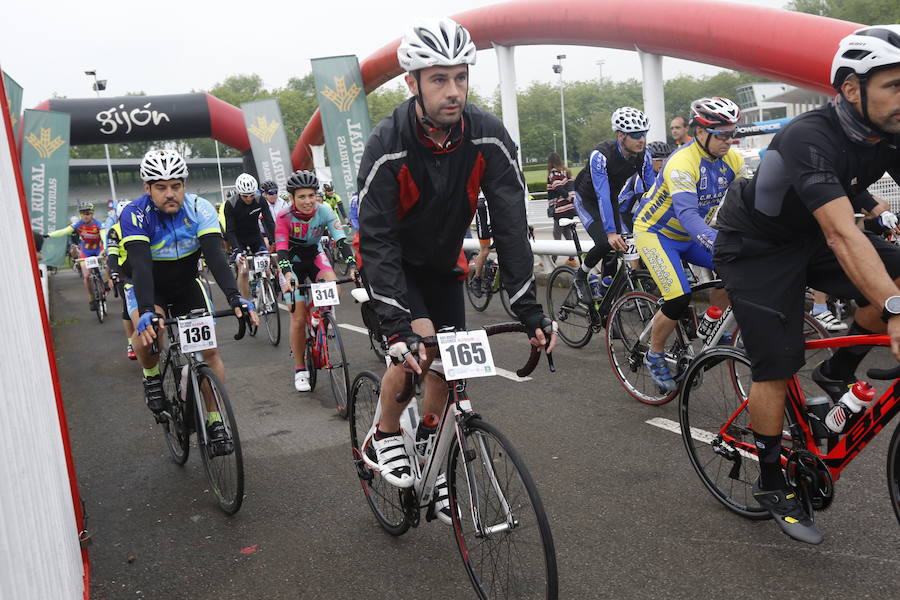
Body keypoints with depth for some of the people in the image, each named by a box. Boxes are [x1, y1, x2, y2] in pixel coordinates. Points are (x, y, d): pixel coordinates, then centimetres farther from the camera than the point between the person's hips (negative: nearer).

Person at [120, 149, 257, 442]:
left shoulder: (199, 209, -21)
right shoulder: (135, 215, -26)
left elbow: (215, 256, -31)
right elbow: (141, 265, -37)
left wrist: (234, 297, -46)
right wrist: (146, 312, -52)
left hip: (187, 284, 2)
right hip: (148, 286, -2)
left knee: (209, 349, -8)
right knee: (148, 330, -33)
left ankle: (215, 420, 6)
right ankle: (152, 376, 0)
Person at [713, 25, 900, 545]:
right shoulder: (809, 138, -33)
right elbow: (842, 235, -43)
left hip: (809, 238, 7)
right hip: (756, 247, -6)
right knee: (777, 368, -7)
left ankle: (838, 373, 8)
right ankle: (772, 485, 13)